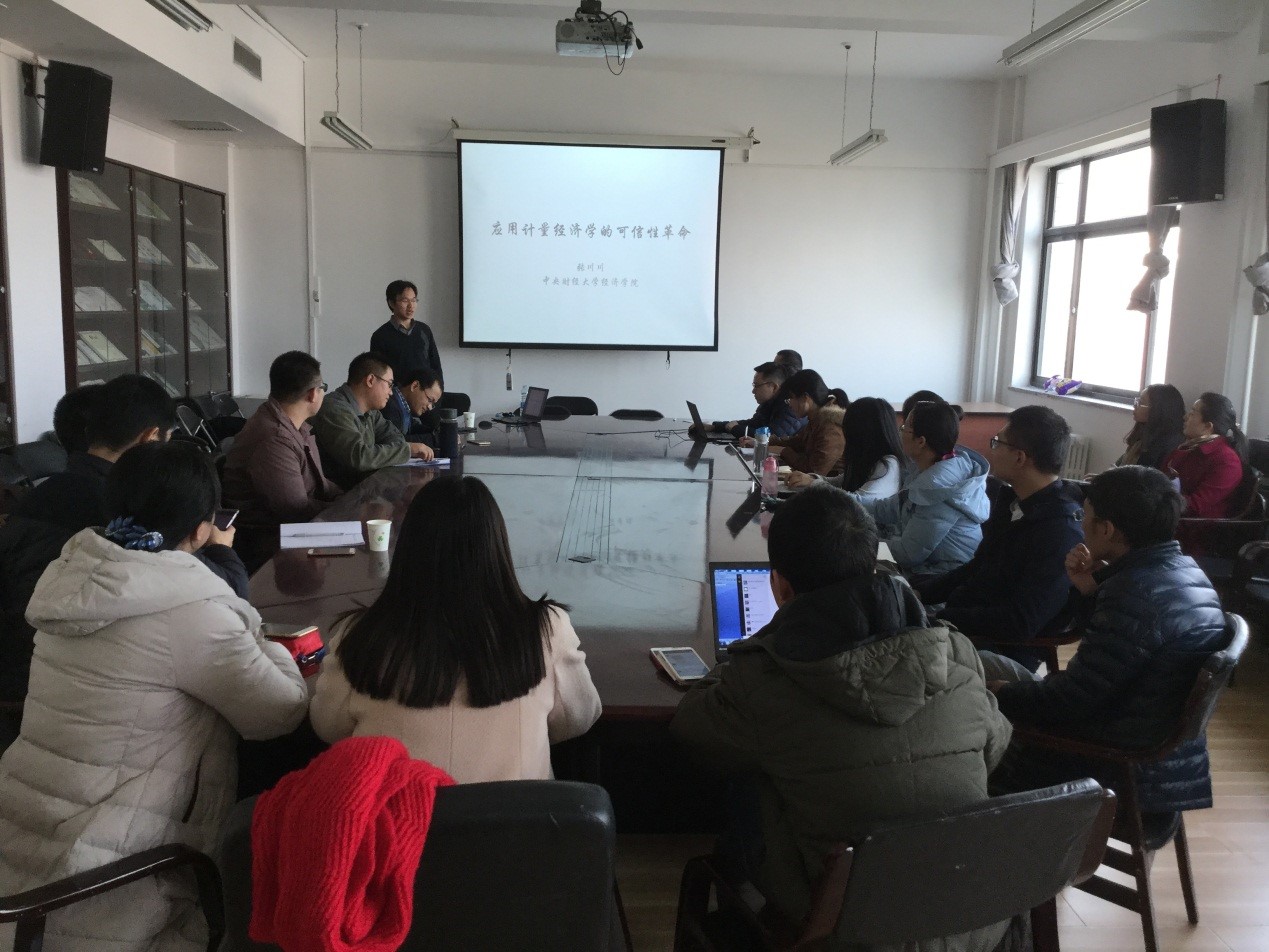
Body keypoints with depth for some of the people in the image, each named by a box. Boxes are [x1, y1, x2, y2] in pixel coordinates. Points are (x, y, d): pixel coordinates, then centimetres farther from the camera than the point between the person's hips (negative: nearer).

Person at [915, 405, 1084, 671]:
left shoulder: (1062, 531, -21)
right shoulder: (1011, 499, 8)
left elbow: (1021, 623, -24)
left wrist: (937, 617, -22)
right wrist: (920, 592, 5)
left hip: (1002, 653, -8)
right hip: (964, 623, 9)